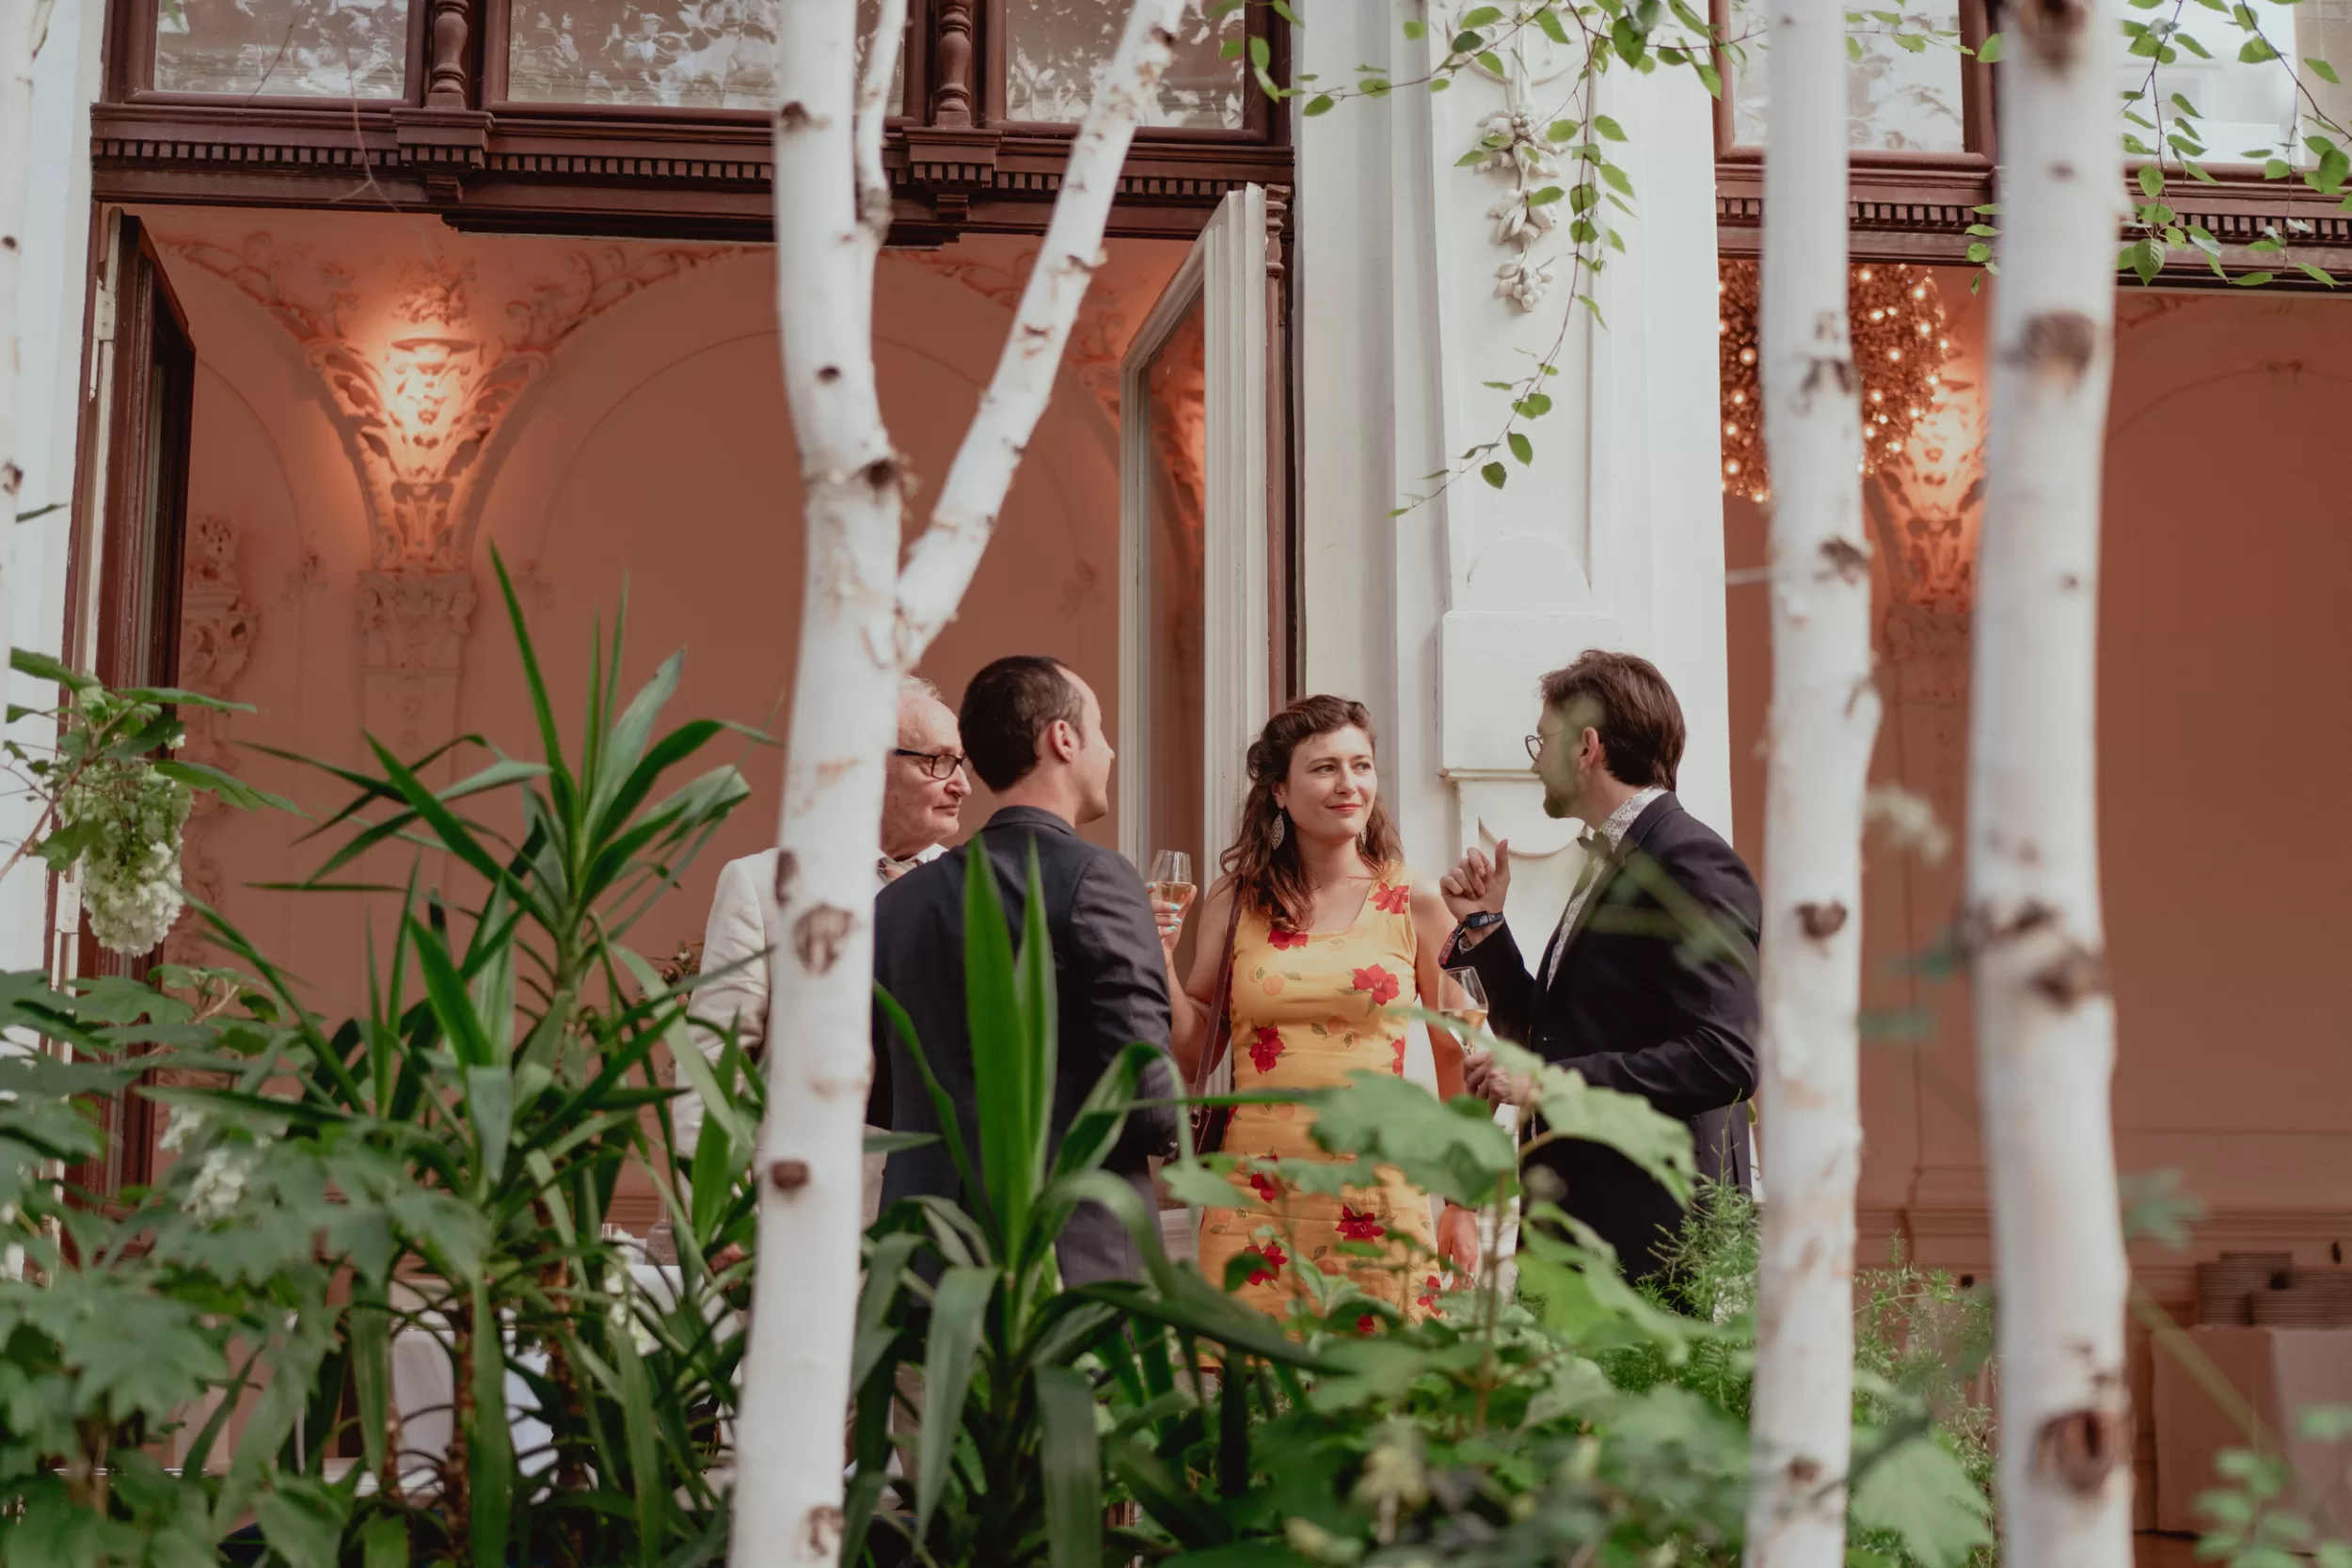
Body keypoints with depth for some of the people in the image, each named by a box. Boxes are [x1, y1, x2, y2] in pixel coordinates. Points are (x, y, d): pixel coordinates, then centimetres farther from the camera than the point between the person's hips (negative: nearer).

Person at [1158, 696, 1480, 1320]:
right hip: (1257, 1193, 1)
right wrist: (1160, 956, -5)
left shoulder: (1416, 906, 2)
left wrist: (1464, 1208, 5)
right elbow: (1193, 1056, 9)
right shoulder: (1236, 903, 5)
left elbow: (1457, 1062, 7)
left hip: (1375, 1195, -1)